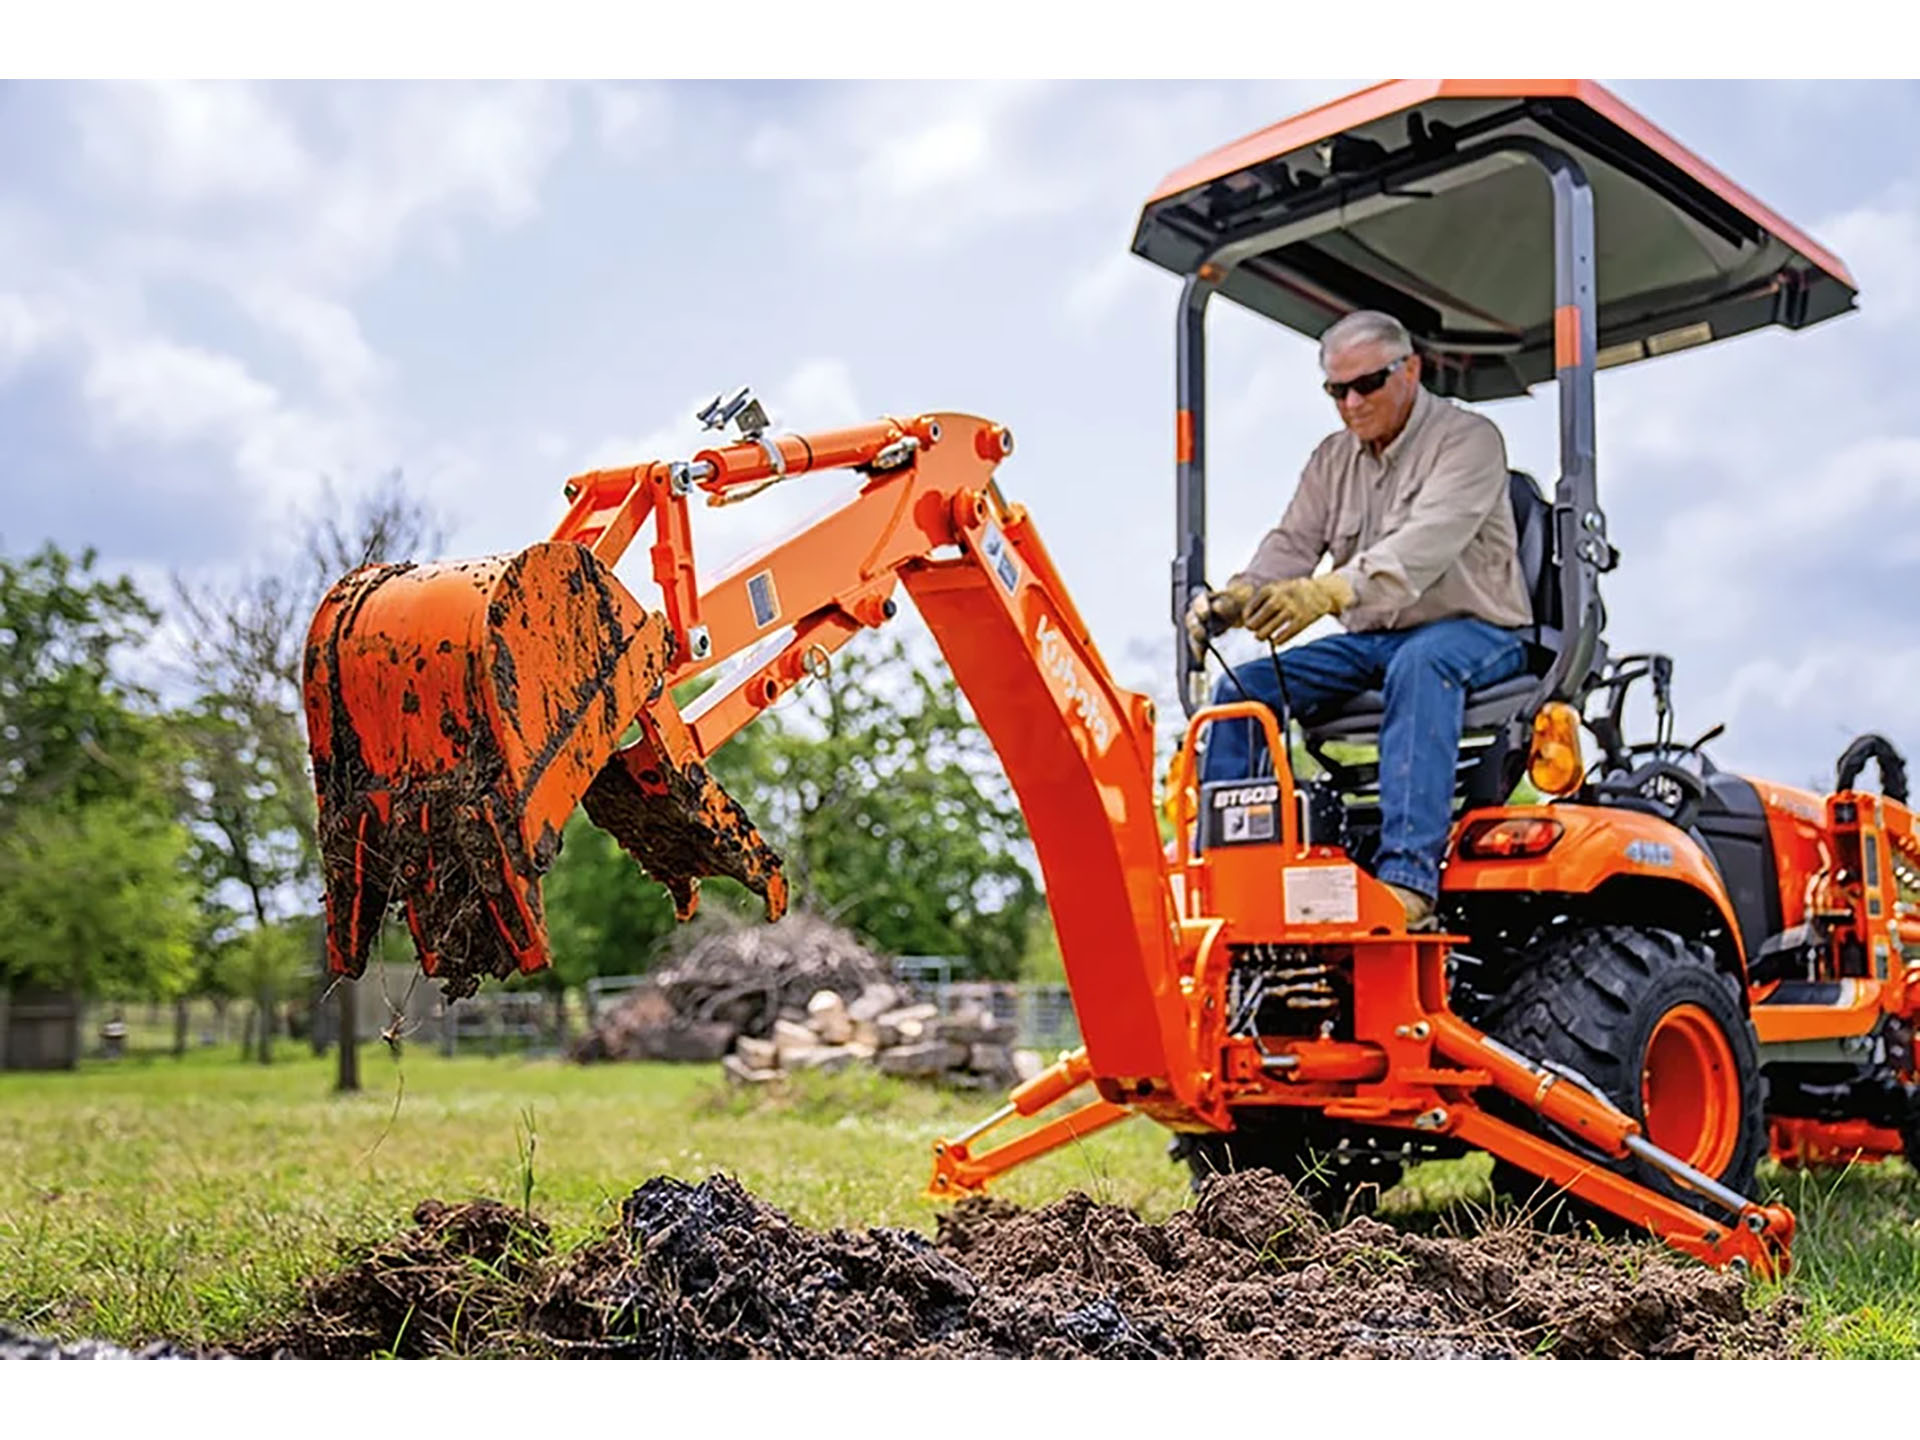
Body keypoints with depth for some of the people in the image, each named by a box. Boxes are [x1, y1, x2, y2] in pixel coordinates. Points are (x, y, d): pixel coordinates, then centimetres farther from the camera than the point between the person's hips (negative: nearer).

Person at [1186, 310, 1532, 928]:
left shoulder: (1467, 439, -8)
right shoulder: (1333, 458, 14)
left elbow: (1427, 542, -26)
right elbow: (1292, 544, 2)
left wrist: (1332, 590, -43)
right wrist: (1236, 598, -21)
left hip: (1471, 630, -6)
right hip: (1373, 641, 6)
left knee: (1419, 664, -40)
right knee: (1243, 685, -11)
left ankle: (1408, 876, -46)